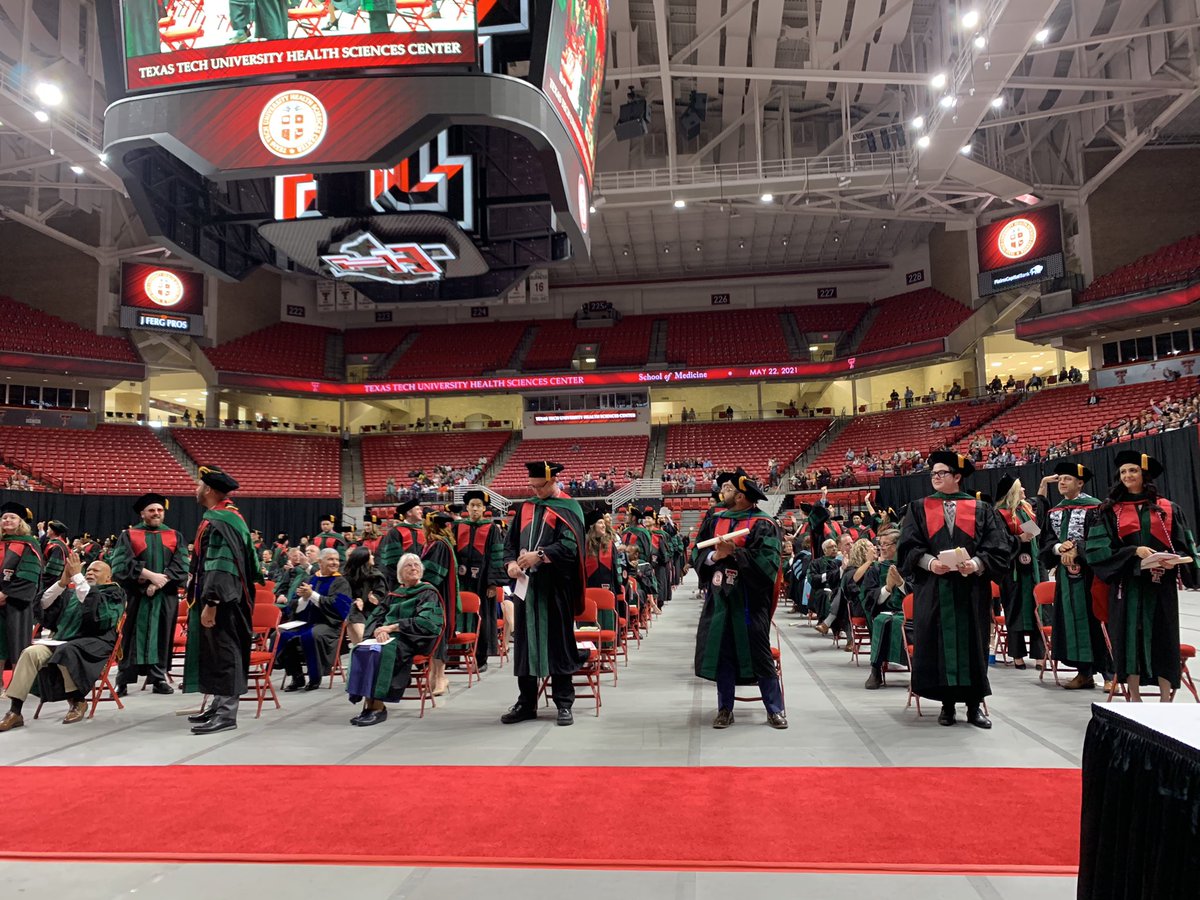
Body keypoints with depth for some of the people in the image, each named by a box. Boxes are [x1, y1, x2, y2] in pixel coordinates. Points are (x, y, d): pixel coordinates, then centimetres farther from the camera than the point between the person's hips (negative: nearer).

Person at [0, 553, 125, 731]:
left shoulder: (113, 592, 9)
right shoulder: (71, 592, 24)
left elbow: (95, 606, -13)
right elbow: (45, 605, 11)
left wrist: (77, 575, -12)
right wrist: (62, 582, -2)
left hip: (93, 643, -5)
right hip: (63, 641, 5)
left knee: (65, 652, -36)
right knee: (31, 653, -24)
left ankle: (77, 701, -16)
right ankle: (15, 712, -23)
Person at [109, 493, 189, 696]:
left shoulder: (175, 536, 11)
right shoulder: (129, 535, 7)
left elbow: (180, 566, 1)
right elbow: (122, 563, -7)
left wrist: (160, 582, -12)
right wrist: (151, 575, -16)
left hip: (165, 596, 2)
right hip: (135, 595, -1)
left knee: (161, 636, 3)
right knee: (132, 636, -1)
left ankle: (158, 678, 9)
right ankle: (123, 681, 4)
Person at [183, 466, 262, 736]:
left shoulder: (218, 522, -18)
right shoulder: (229, 516, 13)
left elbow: (220, 566, -24)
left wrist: (210, 603, -25)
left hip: (220, 601, -10)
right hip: (223, 599, 10)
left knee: (222, 653, -5)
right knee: (216, 652, 15)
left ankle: (226, 714, 1)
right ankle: (217, 705, 24)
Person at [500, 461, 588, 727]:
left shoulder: (568, 509, -2)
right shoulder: (526, 508, 14)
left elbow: (570, 545, -14)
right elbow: (512, 541, 14)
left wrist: (539, 555, -23)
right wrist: (510, 562, -5)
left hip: (555, 587, -5)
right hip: (527, 584, 5)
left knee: (558, 643, 1)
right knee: (525, 642, 8)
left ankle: (564, 703, 12)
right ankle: (526, 703, 18)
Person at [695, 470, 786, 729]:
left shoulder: (762, 524, -10)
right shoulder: (717, 520, 9)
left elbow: (767, 561, -19)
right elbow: (700, 555, 9)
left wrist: (733, 552, -22)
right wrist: (715, 555, -12)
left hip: (749, 600, -5)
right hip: (720, 598, 6)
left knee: (759, 655, 1)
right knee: (722, 654, 8)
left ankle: (775, 709, 14)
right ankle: (725, 709, 20)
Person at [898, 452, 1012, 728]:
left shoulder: (981, 509, 7)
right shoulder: (919, 508, 8)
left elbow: (998, 548, -1)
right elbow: (908, 547, 0)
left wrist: (976, 564, -18)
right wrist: (929, 562, -17)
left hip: (972, 589, 0)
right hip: (934, 590, 0)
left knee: (972, 643, 4)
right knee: (939, 643, 2)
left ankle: (974, 705, 14)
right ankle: (947, 704, 13)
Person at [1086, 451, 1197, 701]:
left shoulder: (1168, 509, 8)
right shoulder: (1110, 510, 5)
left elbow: (1184, 545, 8)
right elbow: (1099, 547, -3)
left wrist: (1174, 560, -14)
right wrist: (1134, 551, -16)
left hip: (1161, 585, 1)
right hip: (1127, 584, -1)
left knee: (1163, 637, 2)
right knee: (1130, 635, 0)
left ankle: (1166, 699, 9)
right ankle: (1134, 697, 10)